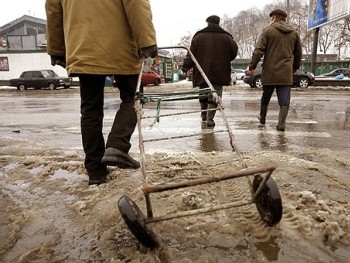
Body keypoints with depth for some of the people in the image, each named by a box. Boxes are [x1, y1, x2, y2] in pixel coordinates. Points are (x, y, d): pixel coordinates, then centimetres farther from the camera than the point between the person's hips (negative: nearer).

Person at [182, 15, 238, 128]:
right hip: (219, 72, -1)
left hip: (202, 71, 1)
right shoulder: (226, 37, 4)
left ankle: (204, 114, 30)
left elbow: (191, 53, -1)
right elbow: (234, 51, 9)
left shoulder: (199, 36, 3)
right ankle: (210, 118, -8)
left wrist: (185, 67, 4)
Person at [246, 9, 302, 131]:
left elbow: (258, 50, -10)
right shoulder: (294, 33, 13)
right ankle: (281, 124, -1)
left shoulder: (268, 30, -1)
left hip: (269, 72, -2)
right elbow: (298, 54, 19)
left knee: (266, 97, 15)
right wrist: (295, 68, 31)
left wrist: (252, 67, -8)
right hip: (286, 73, 2)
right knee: (284, 100, 2)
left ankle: (262, 118, 33)